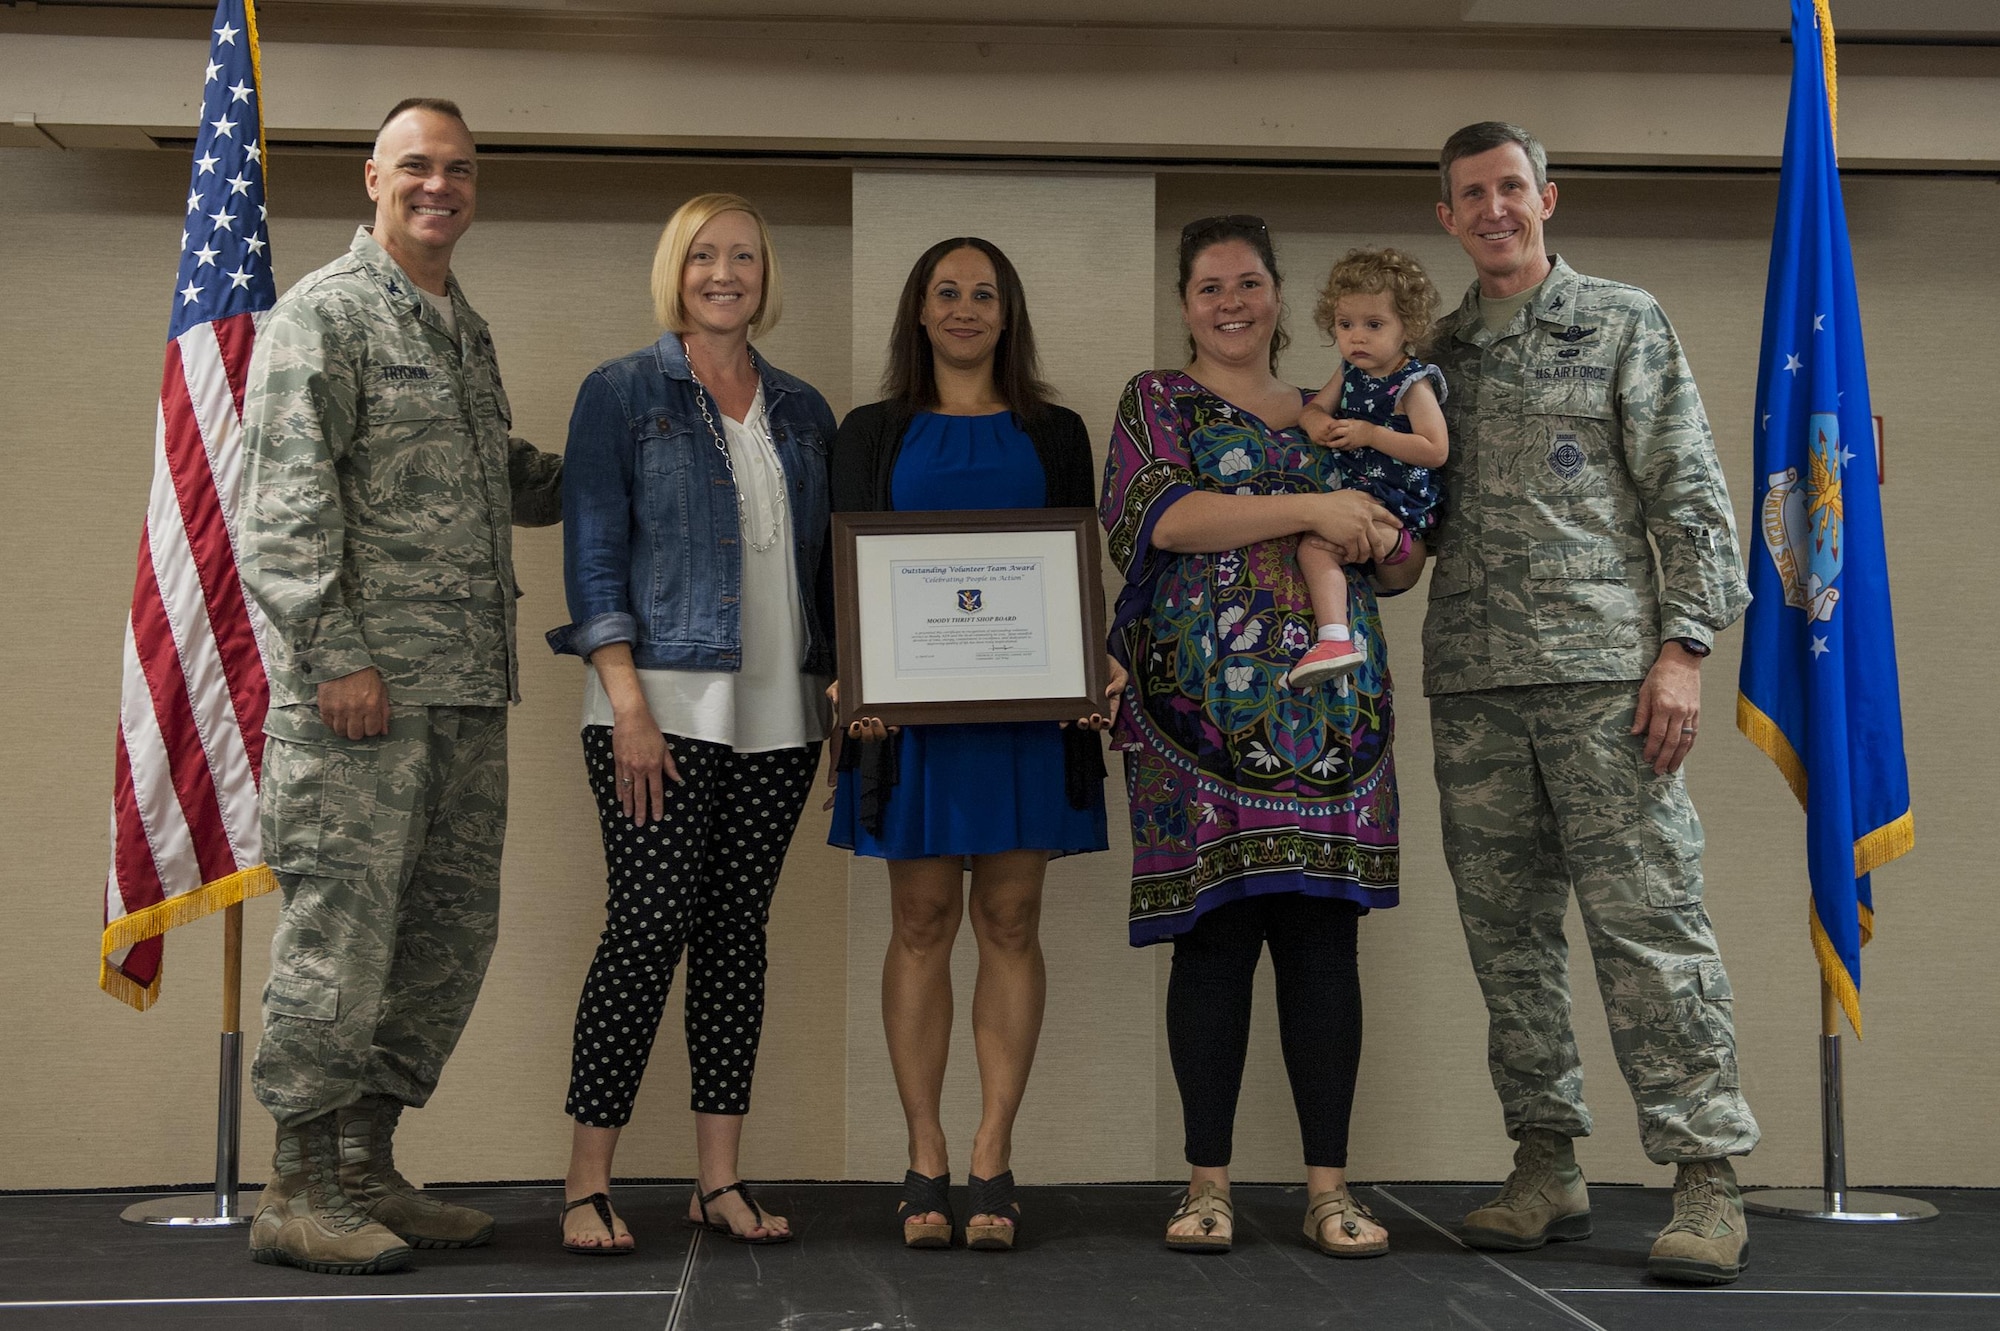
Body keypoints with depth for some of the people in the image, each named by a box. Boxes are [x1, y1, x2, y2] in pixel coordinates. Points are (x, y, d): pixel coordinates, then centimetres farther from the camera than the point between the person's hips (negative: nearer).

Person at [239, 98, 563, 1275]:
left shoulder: (467, 328, 21)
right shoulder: (324, 314, -3)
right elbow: (288, 499, -11)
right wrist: (334, 651, -18)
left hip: (469, 690, 8)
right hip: (363, 684, -8)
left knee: (451, 930, 9)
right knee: (342, 924, -6)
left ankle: (366, 1165, 19)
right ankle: (300, 1190, 4)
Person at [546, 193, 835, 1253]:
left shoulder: (802, 411, 15)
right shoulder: (620, 394, 2)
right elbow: (592, 556, -5)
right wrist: (628, 706, -14)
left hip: (778, 715, 5)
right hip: (660, 703, -5)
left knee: (738, 929, 6)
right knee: (649, 922, -9)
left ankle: (719, 1179, 12)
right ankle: (587, 1182, 1)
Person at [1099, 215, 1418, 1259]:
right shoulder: (1157, 404, 10)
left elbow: (1400, 564, 22)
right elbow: (1164, 514, -10)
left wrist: (1379, 535, -2)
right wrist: (1312, 508, -13)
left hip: (1329, 714, 3)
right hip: (1202, 714, -3)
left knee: (1322, 936, 0)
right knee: (1214, 935, -3)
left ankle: (1328, 1185, 6)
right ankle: (1208, 1182, 7)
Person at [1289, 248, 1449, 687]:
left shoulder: (1413, 385, -13)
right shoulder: (1350, 374, 11)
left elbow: (1436, 451, -20)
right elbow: (1312, 407, 19)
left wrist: (1370, 434, -22)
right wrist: (1316, 423, -7)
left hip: (1398, 501, -10)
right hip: (1356, 490, 10)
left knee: (1315, 543, -25)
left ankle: (1334, 640, -32)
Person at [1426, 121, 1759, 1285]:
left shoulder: (1623, 324, 7)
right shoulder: (1435, 355, 17)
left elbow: (1690, 496, 1)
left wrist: (1684, 647, -9)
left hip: (1603, 667, -4)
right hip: (1473, 683, 4)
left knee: (1648, 918, -6)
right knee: (1508, 931, 6)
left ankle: (1708, 1179, -1)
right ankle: (1548, 1167, 15)